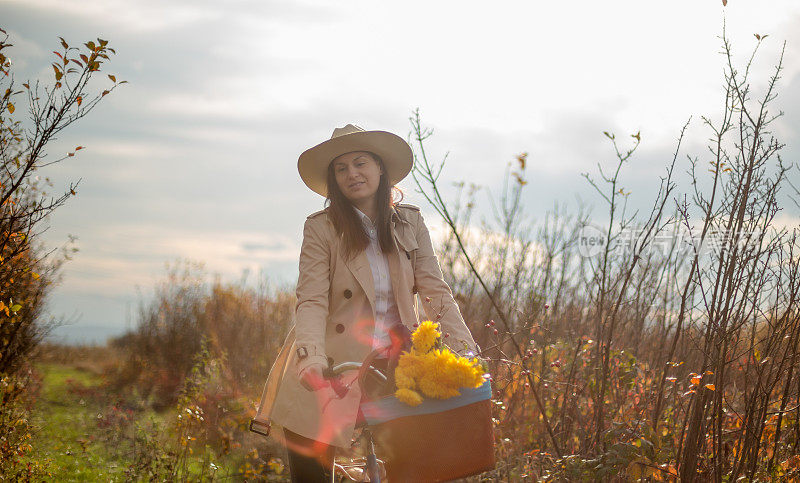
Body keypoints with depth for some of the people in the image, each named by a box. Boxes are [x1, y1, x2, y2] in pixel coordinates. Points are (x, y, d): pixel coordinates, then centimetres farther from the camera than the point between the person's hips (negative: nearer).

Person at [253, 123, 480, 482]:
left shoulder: (409, 222, 6)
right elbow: (312, 301, -12)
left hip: (393, 366, 2)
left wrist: (465, 348, -16)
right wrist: (311, 357, -30)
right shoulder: (320, 228, -4)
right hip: (331, 372, -2)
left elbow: (434, 289, -1)